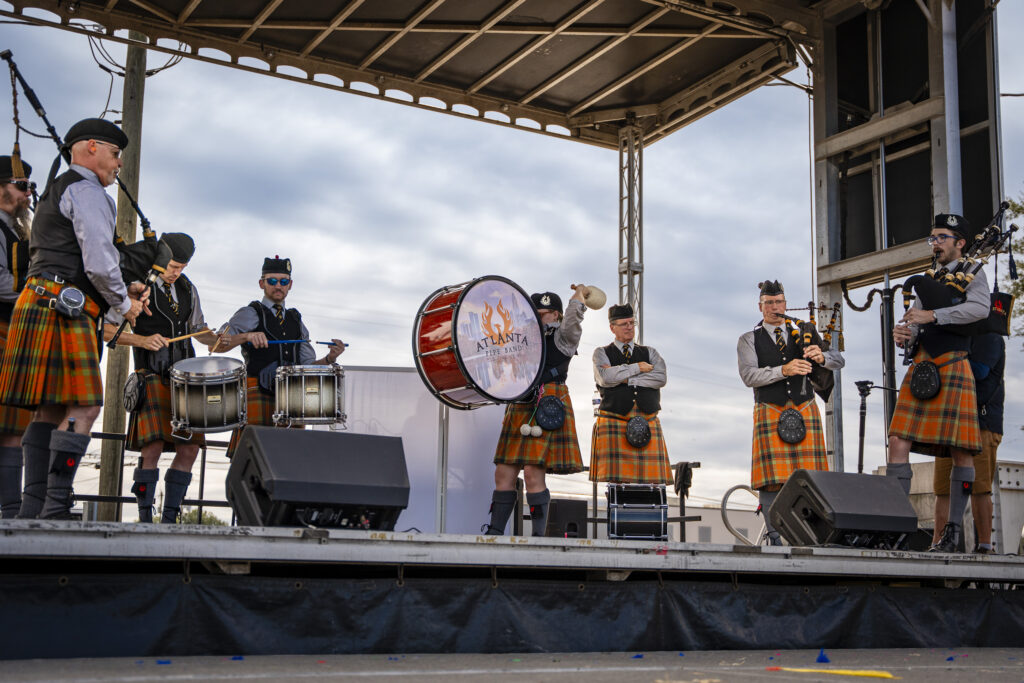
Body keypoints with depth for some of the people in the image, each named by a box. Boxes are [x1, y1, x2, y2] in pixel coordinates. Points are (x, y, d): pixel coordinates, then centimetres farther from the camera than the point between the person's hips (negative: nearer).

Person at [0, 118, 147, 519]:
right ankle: (54, 510, -16)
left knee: (51, 409, 6)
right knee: (83, 408, -13)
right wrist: (124, 302, 0)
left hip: (42, 303, 10)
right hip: (64, 310, -10)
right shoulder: (87, 192, -5)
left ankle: (33, 509, 3)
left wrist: (122, 292, 19)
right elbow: (99, 264, -16)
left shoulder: (56, 194, 28)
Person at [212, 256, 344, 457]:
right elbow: (215, 346, -7)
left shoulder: (296, 320, 21)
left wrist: (329, 358, 0)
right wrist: (246, 336, -24)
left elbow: (307, 366, 20)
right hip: (258, 394, -4)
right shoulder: (250, 314, 6)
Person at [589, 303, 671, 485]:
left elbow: (661, 378, 0)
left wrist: (623, 377, -3)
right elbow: (605, 378, -8)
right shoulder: (602, 353, 14)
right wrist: (638, 368, -2)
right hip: (614, 422, -2)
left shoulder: (650, 353, 20)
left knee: (650, 480, -7)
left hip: (648, 423, 2)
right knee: (616, 480, -11)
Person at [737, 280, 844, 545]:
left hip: (805, 412, 2)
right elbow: (749, 376, -8)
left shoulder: (804, 334, 16)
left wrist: (821, 356, -16)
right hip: (770, 414, -2)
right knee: (771, 479, -8)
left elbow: (839, 360, 9)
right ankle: (774, 540, -4)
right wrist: (783, 370, -23)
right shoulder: (749, 340, 8)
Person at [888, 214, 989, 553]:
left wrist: (933, 315, -17)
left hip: (953, 364, -5)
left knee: (961, 449, -4)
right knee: (898, 441, -6)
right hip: (921, 366, 6)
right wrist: (903, 333, -4)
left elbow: (980, 308, -13)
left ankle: (954, 529, 2)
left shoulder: (972, 273, 7)